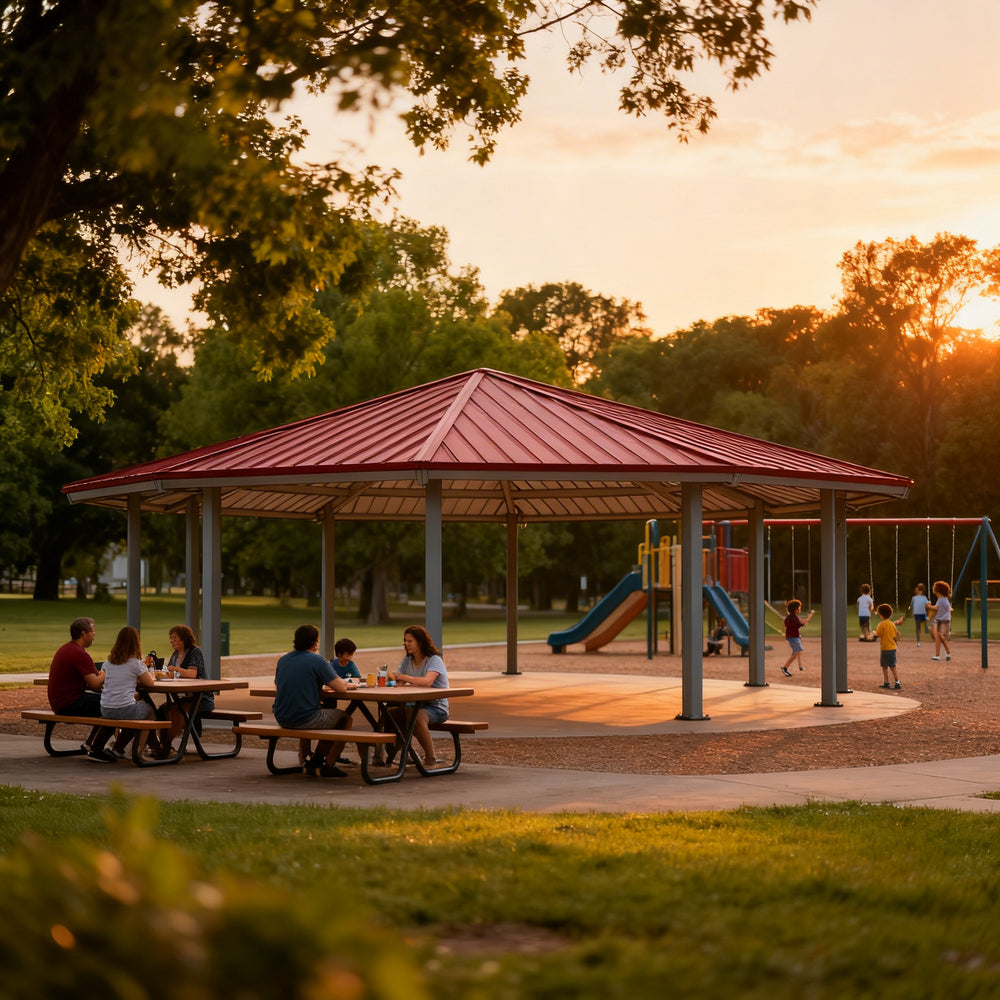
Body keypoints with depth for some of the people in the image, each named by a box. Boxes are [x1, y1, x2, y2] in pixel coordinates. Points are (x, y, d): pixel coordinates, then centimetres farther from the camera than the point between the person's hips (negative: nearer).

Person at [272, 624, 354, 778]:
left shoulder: (283, 660, 9)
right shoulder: (318, 661, -12)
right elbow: (341, 688, -14)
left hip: (281, 718, 8)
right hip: (305, 720, -7)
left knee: (325, 712, 31)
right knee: (345, 718, 14)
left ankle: (312, 761, 28)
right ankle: (325, 766, 12)